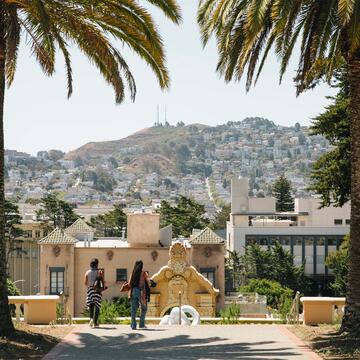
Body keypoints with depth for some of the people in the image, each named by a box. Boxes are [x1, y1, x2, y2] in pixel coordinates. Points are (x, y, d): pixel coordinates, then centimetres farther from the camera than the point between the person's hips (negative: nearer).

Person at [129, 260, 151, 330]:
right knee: (144, 308, 14)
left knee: (133, 309, 5)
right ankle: (141, 324, 9)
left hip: (133, 291, 3)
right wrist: (149, 285, 16)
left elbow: (129, 283, 7)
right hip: (141, 292, -3)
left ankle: (133, 325, 0)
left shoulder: (133, 273, 9)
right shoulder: (144, 273, 0)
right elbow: (149, 282, -5)